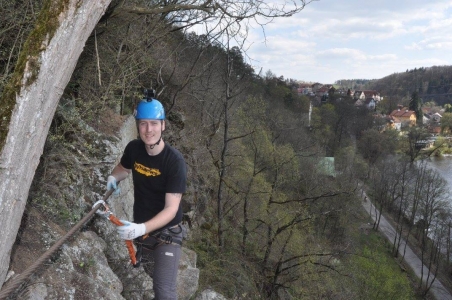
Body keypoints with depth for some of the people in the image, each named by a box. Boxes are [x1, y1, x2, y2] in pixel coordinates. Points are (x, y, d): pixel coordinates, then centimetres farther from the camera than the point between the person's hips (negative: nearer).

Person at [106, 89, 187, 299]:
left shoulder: (175, 161, -26)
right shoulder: (133, 148, -11)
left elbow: (171, 209, -28)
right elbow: (123, 167, 14)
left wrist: (142, 228, -42)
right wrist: (113, 178, -9)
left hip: (166, 233, -5)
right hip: (140, 229, 6)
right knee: (153, 277, 26)